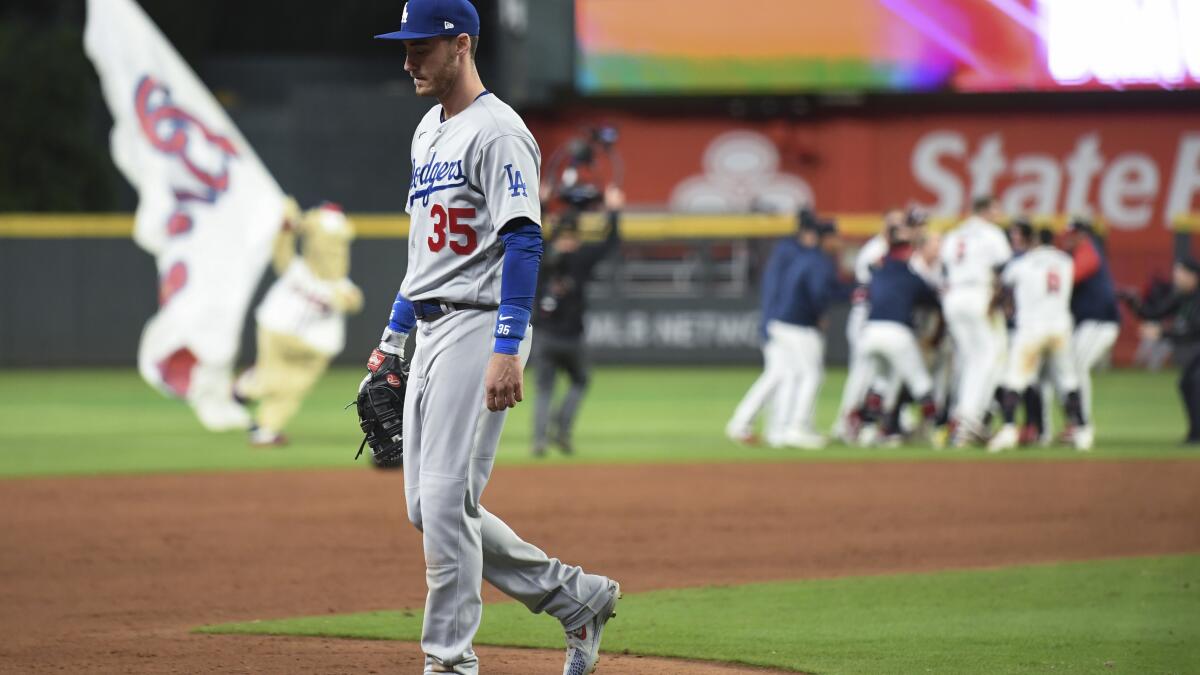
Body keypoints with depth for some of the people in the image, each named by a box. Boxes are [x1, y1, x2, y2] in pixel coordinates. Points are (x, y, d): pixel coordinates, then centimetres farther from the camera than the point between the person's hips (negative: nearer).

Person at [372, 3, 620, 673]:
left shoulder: (498, 130, -12)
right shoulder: (429, 132, 18)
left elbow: (524, 242, -19)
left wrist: (508, 350, -26)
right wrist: (394, 336, 23)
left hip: (480, 329, -10)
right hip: (431, 334, 10)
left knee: (445, 498, -13)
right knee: (429, 506, 8)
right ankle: (576, 595, 18)